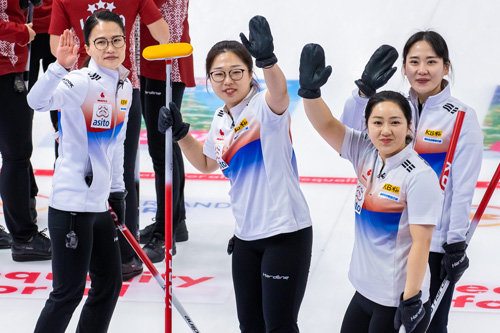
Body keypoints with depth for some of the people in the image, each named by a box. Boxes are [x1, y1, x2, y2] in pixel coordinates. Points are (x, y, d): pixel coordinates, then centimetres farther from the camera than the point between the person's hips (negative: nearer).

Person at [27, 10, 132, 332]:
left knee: (110, 283, 16)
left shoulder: (124, 86, 9)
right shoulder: (81, 82, -14)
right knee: (69, 293, -3)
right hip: (72, 204, -8)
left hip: (101, 202, 8)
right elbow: (37, 101, -34)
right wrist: (60, 67, -48)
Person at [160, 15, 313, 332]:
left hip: (286, 232, -8)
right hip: (247, 235, 8)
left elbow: (279, 93, -39)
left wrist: (267, 59, -59)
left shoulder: (264, 105, -13)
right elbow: (207, 164, 28)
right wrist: (180, 133, 12)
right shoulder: (221, 120, 10)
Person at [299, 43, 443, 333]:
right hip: (366, 289, 7)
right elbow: (326, 124, -1)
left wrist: (411, 299, -21)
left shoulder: (420, 176, -19)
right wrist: (310, 89, -19)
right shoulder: (366, 154, 1)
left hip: (397, 299, -7)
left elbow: (421, 242, -20)